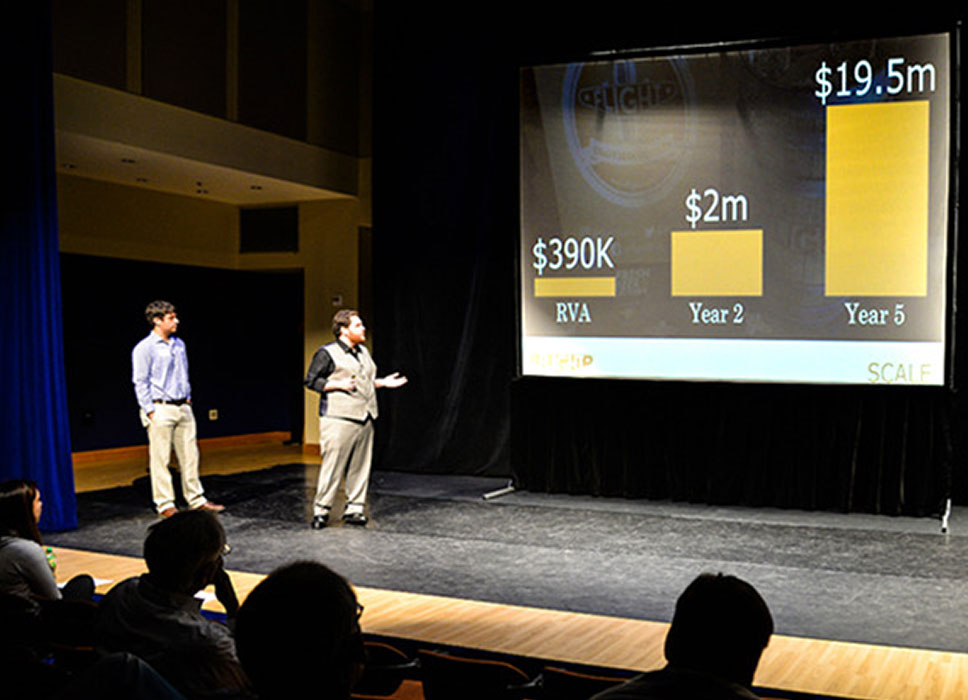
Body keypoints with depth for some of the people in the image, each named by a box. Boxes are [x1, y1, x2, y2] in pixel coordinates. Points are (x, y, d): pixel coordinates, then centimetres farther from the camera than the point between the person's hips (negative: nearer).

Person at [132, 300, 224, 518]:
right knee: (160, 459, 0)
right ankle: (165, 504, 8)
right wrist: (151, 412, -12)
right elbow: (140, 383, -9)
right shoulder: (144, 348, -9)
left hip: (183, 408, 7)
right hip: (161, 410, -6)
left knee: (190, 455, 9)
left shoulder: (179, 344, 12)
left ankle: (196, 499, 18)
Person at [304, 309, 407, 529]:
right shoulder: (327, 353, -6)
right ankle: (321, 511, 3)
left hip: (364, 418, 7)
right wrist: (338, 384, -17)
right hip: (339, 420, -7)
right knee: (332, 466, -6)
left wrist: (383, 382, 12)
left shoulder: (363, 352, 18)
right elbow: (311, 381, -8)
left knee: (360, 467, 7)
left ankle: (354, 509, 16)